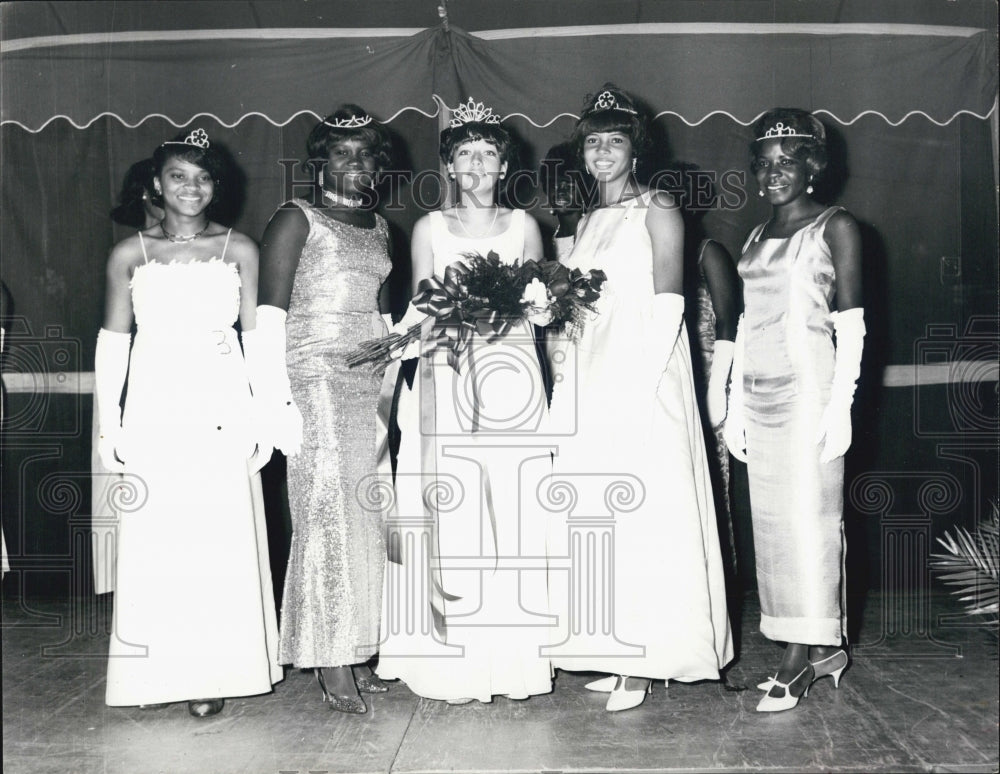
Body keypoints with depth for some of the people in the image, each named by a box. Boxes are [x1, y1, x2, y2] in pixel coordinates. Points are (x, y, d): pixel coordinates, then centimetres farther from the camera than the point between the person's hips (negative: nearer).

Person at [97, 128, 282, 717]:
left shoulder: (239, 250, 6)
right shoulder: (130, 254, 7)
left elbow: (258, 337, 6)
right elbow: (113, 340, 9)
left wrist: (264, 415, 0)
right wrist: (108, 422, 4)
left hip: (221, 410, -1)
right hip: (153, 412, 1)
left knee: (221, 538, -2)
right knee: (154, 539, 2)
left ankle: (216, 673, 10)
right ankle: (159, 670, 15)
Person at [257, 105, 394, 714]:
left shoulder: (379, 225, 19)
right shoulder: (296, 219, 0)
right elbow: (269, 314, -7)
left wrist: (393, 384, 15)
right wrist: (280, 397, -14)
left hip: (372, 382, 6)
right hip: (315, 377, -6)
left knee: (367, 517, 4)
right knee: (327, 513, -8)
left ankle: (357, 651, 12)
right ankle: (331, 662, -1)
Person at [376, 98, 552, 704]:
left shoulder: (522, 225, 12)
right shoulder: (431, 228, 11)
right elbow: (420, 309, 9)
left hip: (511, 374, 1)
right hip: (446, 378, 0)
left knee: (513, 506, -4)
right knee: (451, 509, -6)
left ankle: (516, 658, 5)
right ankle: (459, 663, 2)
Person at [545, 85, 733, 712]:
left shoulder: (658, 210, -1)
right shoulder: (587, 222, 20)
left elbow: (668, 305, -10)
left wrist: (639, 381, -18)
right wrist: (562, 349, 5)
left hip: (643, 378, -7)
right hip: (588, 382, 7)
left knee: (643, 513, -6)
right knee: (591, 514, 5)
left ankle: (645, 664, 1)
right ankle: (615, 653, 14)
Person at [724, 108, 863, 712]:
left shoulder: (835, 227, 1)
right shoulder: (756, 238, 17)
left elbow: (851, 322, -5)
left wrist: (841, 404, -12)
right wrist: (735, 403, 13)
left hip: (809, 390, -6)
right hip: (759, 396, 6)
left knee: (807, 516, -5)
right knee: (772, 521, 5)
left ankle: (800, 659, 1)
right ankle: (825, 646, 16)